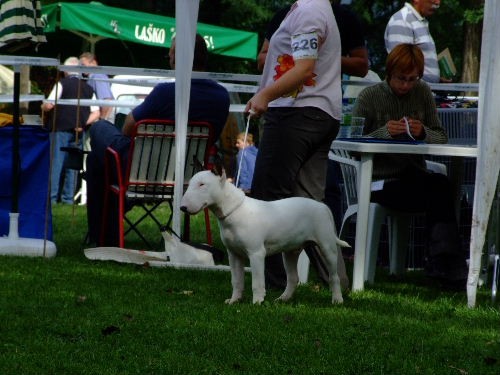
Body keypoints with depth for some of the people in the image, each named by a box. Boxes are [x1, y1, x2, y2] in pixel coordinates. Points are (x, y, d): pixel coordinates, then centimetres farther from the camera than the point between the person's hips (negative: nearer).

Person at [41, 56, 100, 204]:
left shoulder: (62, 84, -5)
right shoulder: (88, 88, 11)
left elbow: (49, 105, -11)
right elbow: (96, 113, 7)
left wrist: (43, 107, 9)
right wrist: (83, 123, 5)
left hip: (60, 129, -4)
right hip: (78, 131, 4)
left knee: (56, 163, -3)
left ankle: (52, 196, -7)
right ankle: (68, 197, 6)